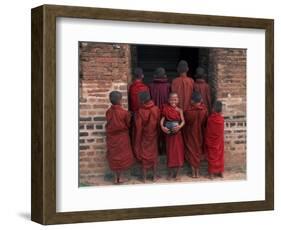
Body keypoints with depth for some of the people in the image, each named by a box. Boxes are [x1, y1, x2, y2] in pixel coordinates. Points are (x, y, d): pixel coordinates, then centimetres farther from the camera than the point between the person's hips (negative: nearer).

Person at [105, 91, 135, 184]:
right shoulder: (124, 113, -20)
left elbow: (109, 124, 1)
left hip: (111, 137, 4)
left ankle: (117, 177, 24)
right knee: (121, 156, 11)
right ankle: (119, 178, 15)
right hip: (122, 137, -4)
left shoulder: (108, 112, -10)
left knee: (114, 156, 16)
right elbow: (129, 125, -6)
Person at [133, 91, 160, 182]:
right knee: (154, 155, 16)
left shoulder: (140, 111, -21)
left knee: (144, 156, 11)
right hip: (153, 136, 2)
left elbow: (138, 128, -16)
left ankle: (144, 177, 18)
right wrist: (157, 134, 12)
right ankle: (154, 176, 23)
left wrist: (137, 140, -7)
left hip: (144, 137, -2)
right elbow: (159, 124, -4)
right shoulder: (156, 109, -13)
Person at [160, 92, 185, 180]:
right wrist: (162, 127, -28)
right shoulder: (166, 109, -3)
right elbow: (162, 119, -10)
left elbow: (183, 121, -9)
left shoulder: (179, 110, -2)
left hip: (177, 134, 0)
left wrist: (180, 126, -29)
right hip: (168, 134, 0)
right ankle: (171, 172, 18)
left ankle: (176, 173, 14)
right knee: (170, 152, 6)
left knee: (178, 152, 3)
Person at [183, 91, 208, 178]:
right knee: (198, 151, 17)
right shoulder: (204, 110, -17)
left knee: (191, 151, 13)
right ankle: (197, 171, 24)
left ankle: (194, 171, 17)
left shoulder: (188, 111, -23)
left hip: (190, 135, -2)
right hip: (200, 134, 2)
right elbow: (206, 123, -4)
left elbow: (185, 123, -9)